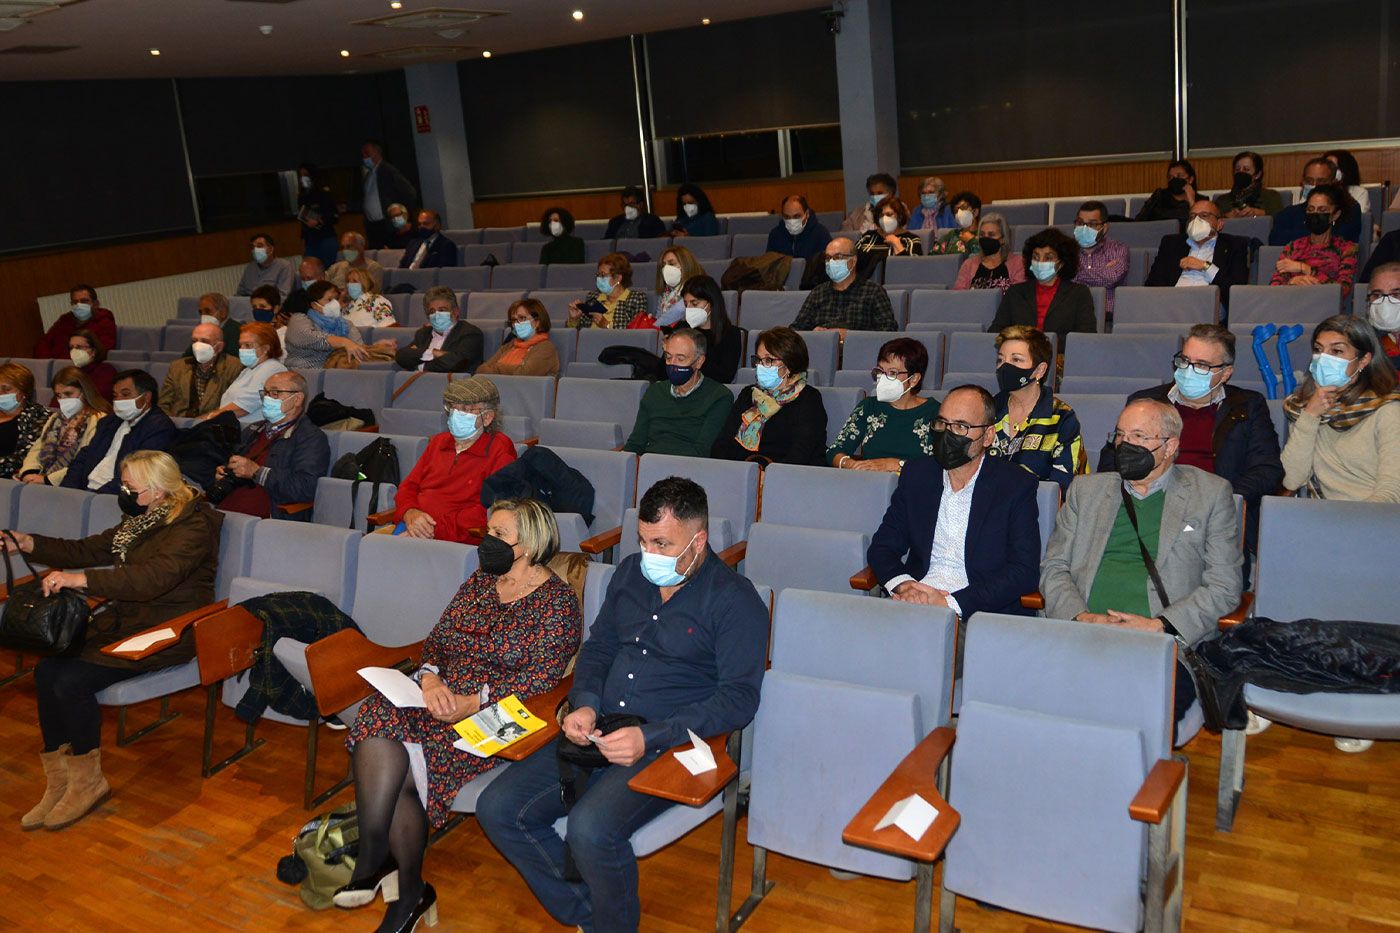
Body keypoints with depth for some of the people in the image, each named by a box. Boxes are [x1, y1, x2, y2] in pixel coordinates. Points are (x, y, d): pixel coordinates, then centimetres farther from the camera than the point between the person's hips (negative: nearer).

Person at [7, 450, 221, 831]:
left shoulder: (193, 526, -18)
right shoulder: (140, 519, 12)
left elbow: (153, 578, -32)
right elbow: (88, 550, 19)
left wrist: (80, 579, -39)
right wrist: (28, 543, 6)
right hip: (126, 621, 9)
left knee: (72, 682, -21)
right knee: (46, 670, -10)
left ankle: (88, 783, 0)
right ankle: (58, 782, -1)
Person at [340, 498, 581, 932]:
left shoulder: (557, 602, -5)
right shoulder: (479, 583, 16)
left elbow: (539, 680, -13)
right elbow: (437, 640, 14)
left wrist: (472, 702, -22)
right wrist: (431, 678, -8)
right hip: (440, 696, 6)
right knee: (377, 720, -23)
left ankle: (372, 861, -2)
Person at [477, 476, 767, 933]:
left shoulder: (734, 600, -8)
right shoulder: (631, 573, 12)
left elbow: (739, 697, -13)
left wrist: (651, 738, -21)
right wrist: (585, 704, -1)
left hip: (671, 745, -7)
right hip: (599, 731, 7)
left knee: (590, 828, -31)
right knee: (497, 809, -8)